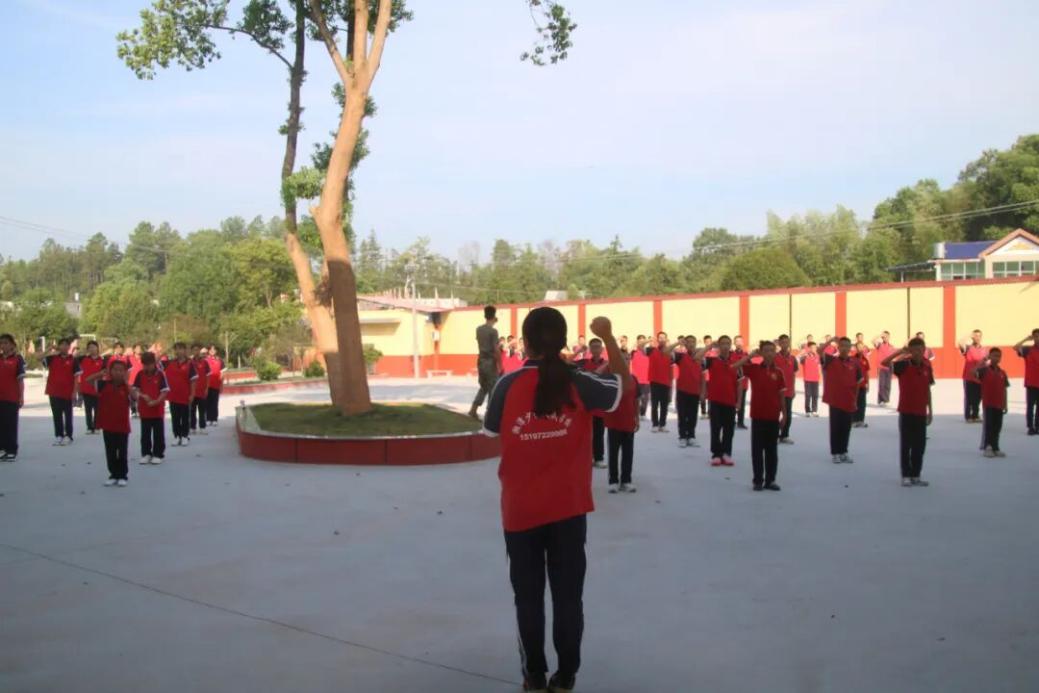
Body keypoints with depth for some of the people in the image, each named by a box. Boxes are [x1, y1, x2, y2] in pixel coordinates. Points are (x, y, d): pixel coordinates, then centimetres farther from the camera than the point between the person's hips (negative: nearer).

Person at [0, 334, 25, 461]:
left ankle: (12, 451, 3)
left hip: (12, 398, -5)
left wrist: (21, 397, -9)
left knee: (11, 424, -1)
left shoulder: (18, 359, -3)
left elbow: (20, 379, -5)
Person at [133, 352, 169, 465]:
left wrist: (156, 402, -23)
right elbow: (135, 389, 3)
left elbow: (165, 392, -11)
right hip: (144, 409, 3)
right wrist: (141, 396, -16)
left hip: (158, 409, -3)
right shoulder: (140, 374, 1)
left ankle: (158, 454, 14)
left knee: (158, 434, 5)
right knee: (145, 434, 11)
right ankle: (146, 454, 21)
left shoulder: (160, 374, -9)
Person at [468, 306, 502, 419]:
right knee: (492, 388, 4)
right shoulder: (493, 331, -15)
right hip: (490, 361, -7)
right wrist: (500, 365, -9)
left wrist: (493, 323, 25)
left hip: (481, 360, 7)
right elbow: (496, 350, -18)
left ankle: (473, 409, 8)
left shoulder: (479, 329, 6)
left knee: (483, 387, 17)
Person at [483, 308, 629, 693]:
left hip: (521, 509, 0)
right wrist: (607, 337, 12)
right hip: (568, 508, 0)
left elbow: (491, 431, 4)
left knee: (528, 596, 12)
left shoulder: (508, 385, -9)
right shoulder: (578, 383, -8)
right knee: (568, 594, 10)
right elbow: (625, 384, 8)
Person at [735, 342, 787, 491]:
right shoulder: (754, 368, -1)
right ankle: (758, 480, 10)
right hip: (757, 415, -2)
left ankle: (770, 480, 15)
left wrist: (784, 414, 5)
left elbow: (782, 395, 6)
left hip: (773, 416, 2)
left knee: (772, 450, 7)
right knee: (757, 449, 2)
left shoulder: (778, 372, 3)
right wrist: (751, 355, -12)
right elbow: (736, 366, -16)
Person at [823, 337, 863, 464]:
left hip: (849, 401, 2)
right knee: (835, 427, 3)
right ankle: (835, 453, 11)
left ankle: (844, 452, 20)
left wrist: (855, 399, 8)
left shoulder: (855, 363, 2)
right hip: (835, 400, -2)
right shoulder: (831, 360, -3)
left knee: (846, 428, 9)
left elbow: (858, 381, 10)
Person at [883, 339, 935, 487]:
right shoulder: (904, 364, -9)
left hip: (921, 412, 5)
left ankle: (916, 475, 18)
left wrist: (930, 410, 12)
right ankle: (906, 476, 9)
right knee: (905, 445, 1)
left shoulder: (927, 366, 5)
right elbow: (884, 362, -27)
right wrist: (900, 352, -25)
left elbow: (928, 389, 12)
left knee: (920, 445, 8)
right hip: (906, 411, -4)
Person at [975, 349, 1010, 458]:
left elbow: (1004, 390, 11)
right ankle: (987, 447, 3)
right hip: (988, 403, -5)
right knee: (988, 425, -3)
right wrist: (982, 362, -31)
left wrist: (1005, 405, 10)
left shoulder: (1002, 373, 9)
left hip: (999, 404, 5)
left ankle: (995, 447, 17)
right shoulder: (984, 370, -6)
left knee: (997, 426, 9)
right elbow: (974, 372, -27)